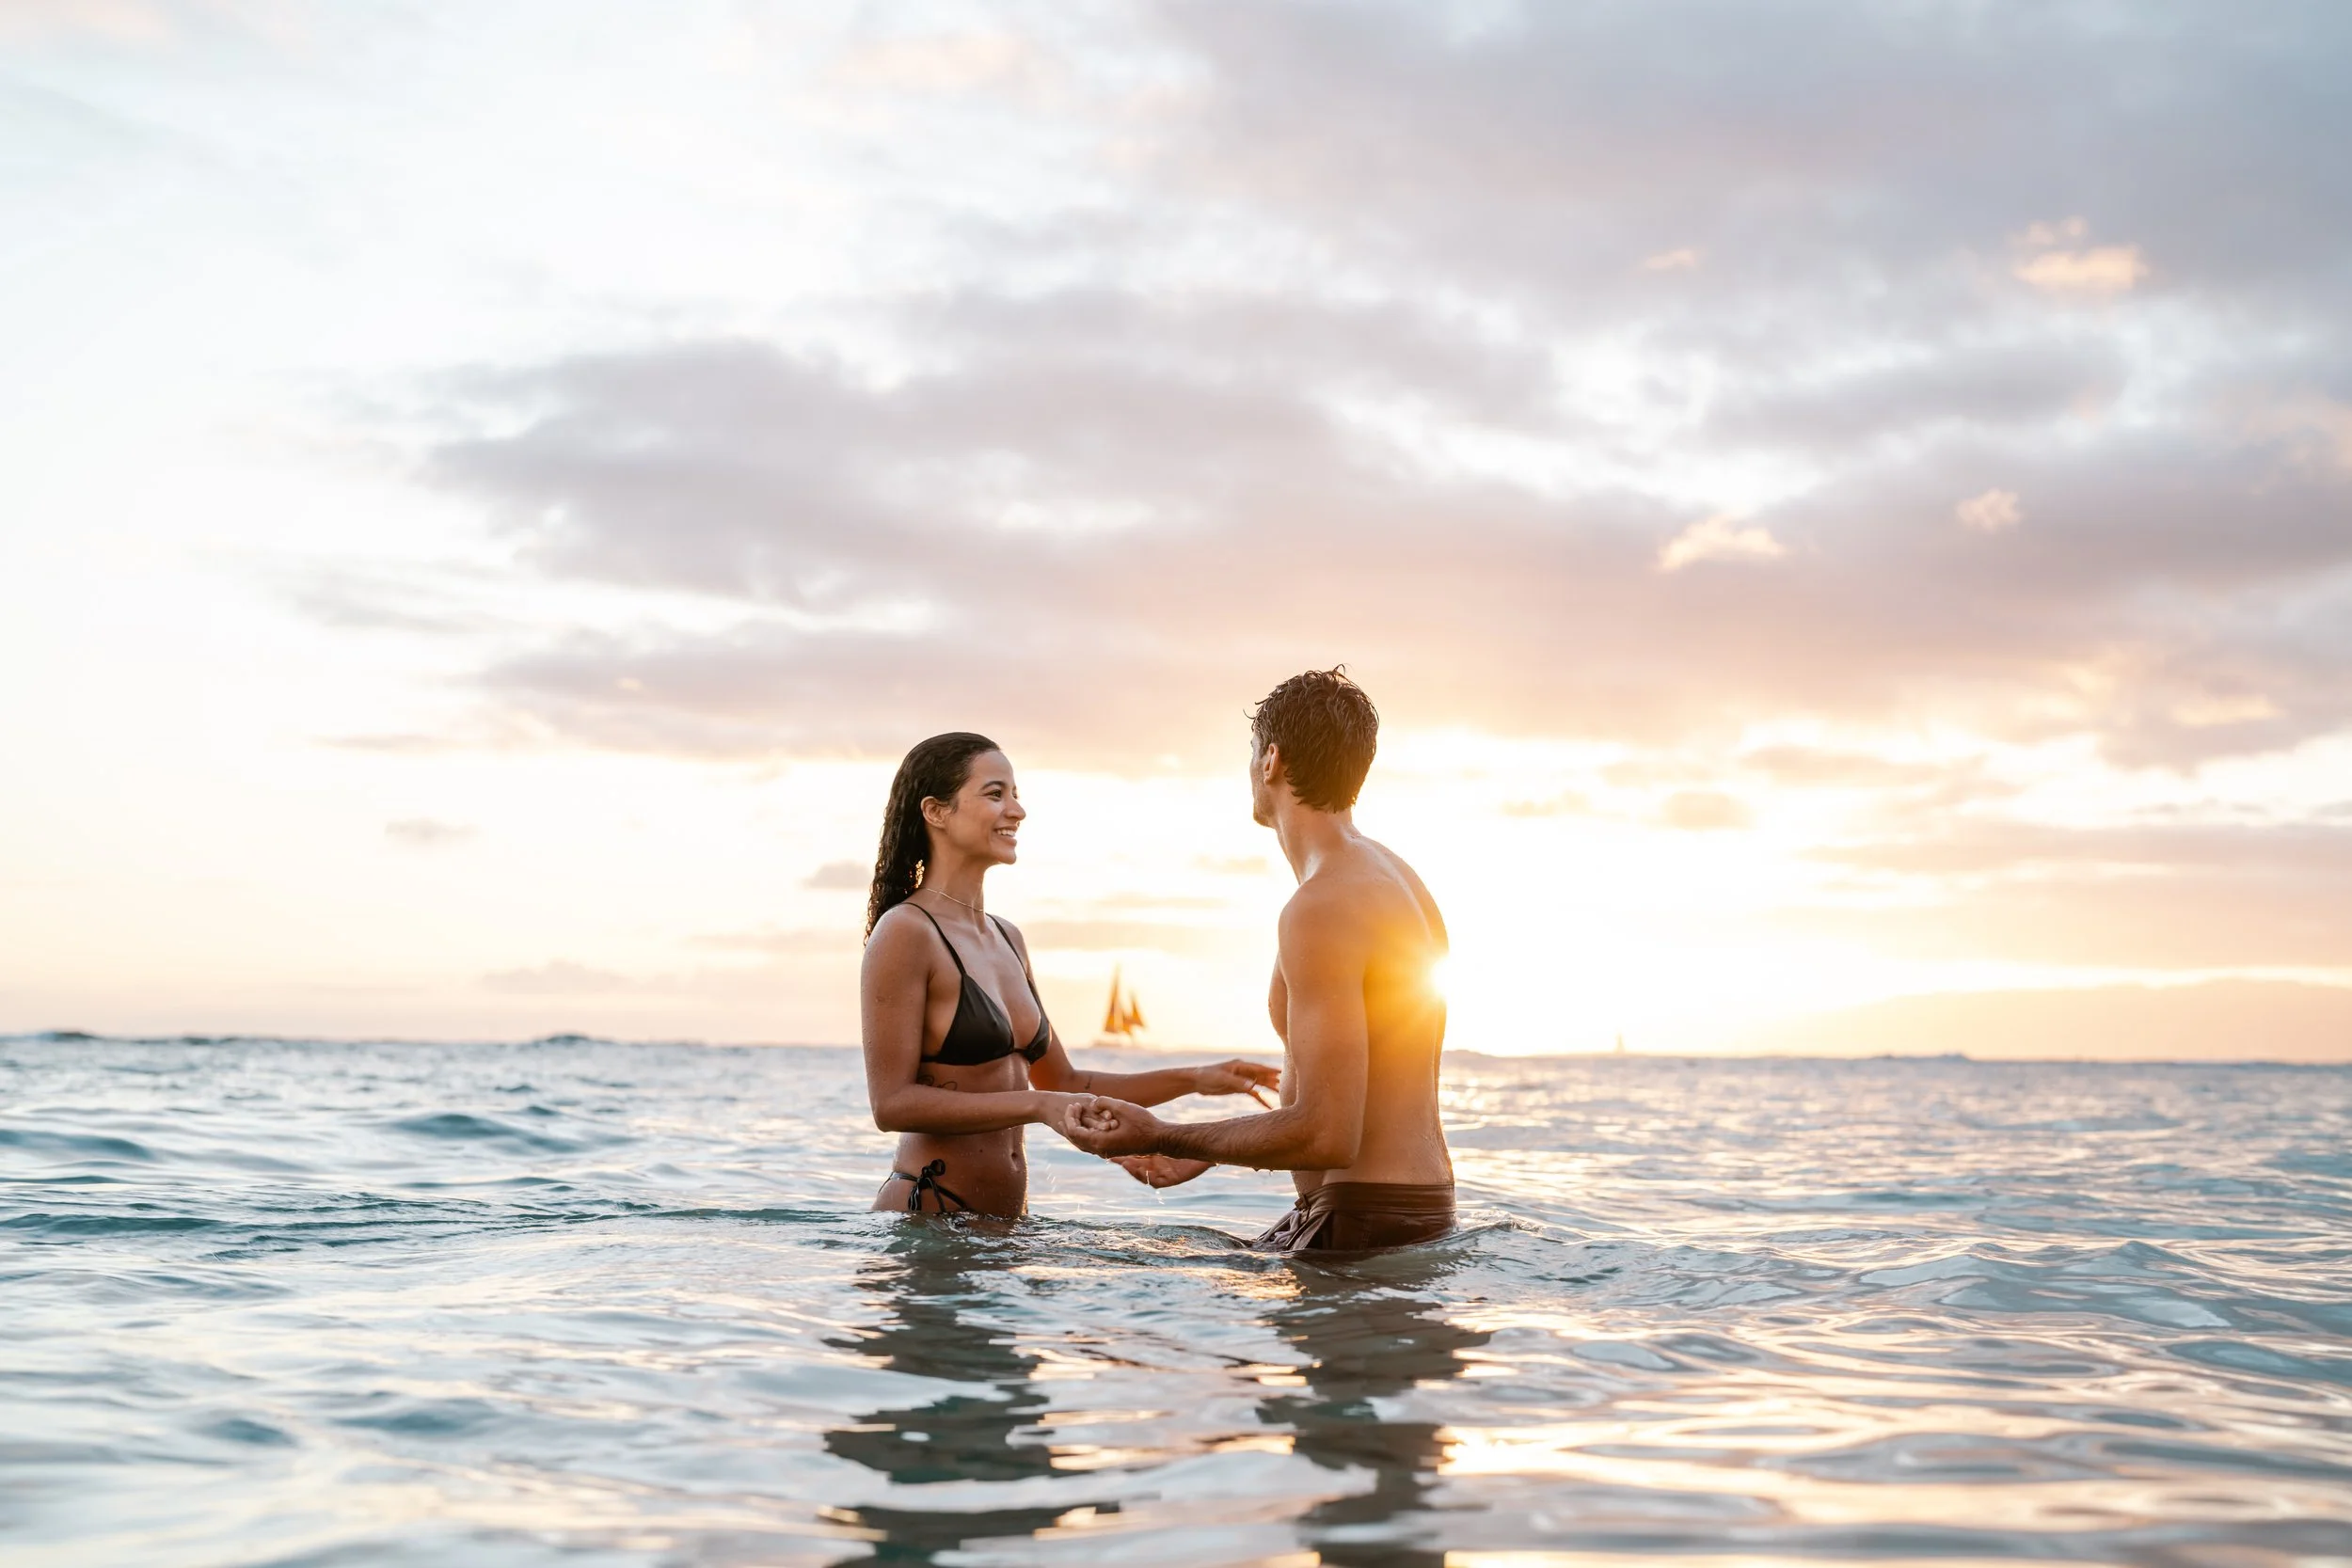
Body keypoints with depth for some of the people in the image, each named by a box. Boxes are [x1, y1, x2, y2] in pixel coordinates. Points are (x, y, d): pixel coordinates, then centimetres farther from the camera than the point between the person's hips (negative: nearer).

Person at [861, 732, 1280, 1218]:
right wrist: (1037, 1106, -23)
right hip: (926, 1212, -8)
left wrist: (1193, 1080, 12)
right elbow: (891, 1102, -17)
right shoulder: (905, 932, -11)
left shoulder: (1007, 938, 14)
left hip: (1006, 1218, 8)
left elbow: (1065, 1085, 20)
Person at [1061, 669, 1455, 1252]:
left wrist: (1163, 1138, -13)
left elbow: (1329, 1135, -23)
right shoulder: (1396, 876, 14)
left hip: (1362, 1221, -10)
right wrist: (1204, 1154, 23)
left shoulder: (1321, 908, -19)